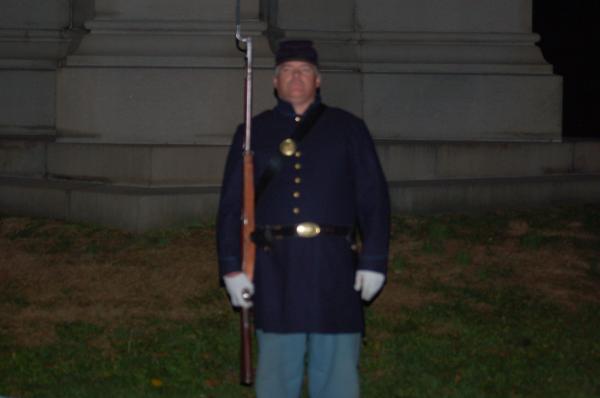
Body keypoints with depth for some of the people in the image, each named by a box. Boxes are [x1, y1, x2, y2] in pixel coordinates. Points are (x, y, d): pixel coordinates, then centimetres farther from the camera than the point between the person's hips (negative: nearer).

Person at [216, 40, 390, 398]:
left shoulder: (349, 129, 8)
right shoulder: (253, 134, 10)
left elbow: (374, 199, 5)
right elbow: (232, 204, 8)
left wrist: (373, 261, -3)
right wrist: (232, 268, 0)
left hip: (334, 269, 0)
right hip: (275, 271, 1)